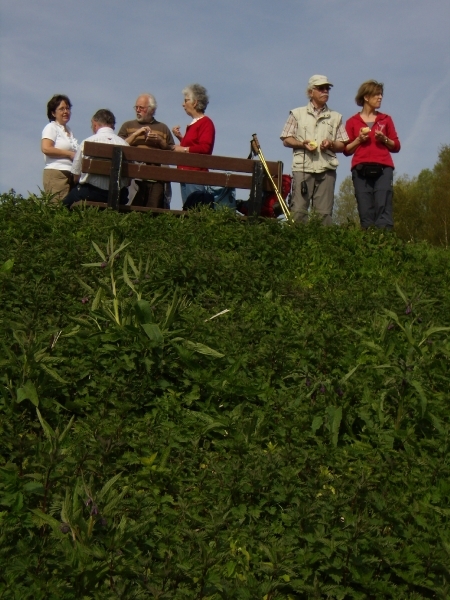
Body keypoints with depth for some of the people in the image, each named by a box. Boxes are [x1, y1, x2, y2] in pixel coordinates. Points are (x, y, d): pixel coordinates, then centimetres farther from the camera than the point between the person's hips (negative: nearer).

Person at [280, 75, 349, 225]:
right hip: (302, 167, -1)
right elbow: (286, 140, 10)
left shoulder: (335, 117, 19)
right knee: (299, 210, -10)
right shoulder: (297, 114, 15)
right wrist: (302, 144, -8)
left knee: (324, 212, -4)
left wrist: (331, 144, -5)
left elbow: (342, 145, 16)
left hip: (326, 169, 2)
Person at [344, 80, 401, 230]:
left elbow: (396, 146, 16)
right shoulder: (352, 121, 13)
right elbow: (347, 150, 10)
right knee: (365, 212, -7)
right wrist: (358, 140, -6)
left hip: (383, 169, 1)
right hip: (361, 170, -1)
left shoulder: (385, 119, 18)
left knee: (383, 208, -12)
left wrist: (384, 139, -2)